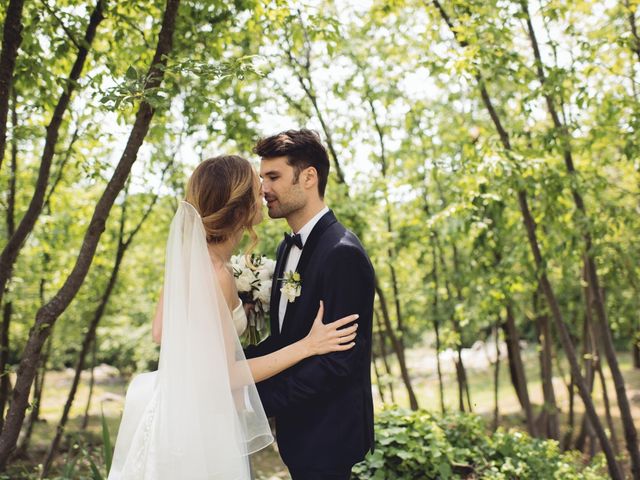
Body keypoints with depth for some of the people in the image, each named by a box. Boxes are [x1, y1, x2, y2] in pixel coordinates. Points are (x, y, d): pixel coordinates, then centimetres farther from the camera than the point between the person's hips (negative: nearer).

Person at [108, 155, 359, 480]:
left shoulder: (188, 253, -3)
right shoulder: (216, 274, -26)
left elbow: (160, 332, 7)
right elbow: (222, 376, -23)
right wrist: (306, 346, -21)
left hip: (178, 408, 8)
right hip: (202, 421, -8)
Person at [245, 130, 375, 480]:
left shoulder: (342, 253, -21)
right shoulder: (288, 248, 8)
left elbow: (339, 359, -24)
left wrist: (258, 399, -22)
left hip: (325, 437, -8)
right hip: (295, 428, 8)